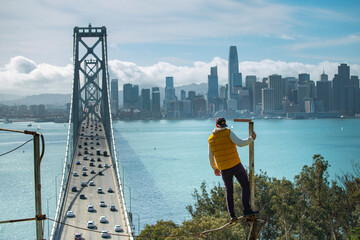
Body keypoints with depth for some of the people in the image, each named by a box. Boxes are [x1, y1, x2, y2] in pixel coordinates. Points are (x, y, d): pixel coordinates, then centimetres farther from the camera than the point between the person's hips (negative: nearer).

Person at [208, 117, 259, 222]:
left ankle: (232, 215, 9)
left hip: (224, 169, 4)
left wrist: (215, 168, 28)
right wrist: (251, 138, -3)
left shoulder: (211, 139, 7)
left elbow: (211, 157, 14)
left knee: (229, 191, 14)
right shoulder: (228, 133, -8)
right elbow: (240, 143, -18)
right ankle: (247, 210, -5)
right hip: (236, 165, -4)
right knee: (246, 186, 6)